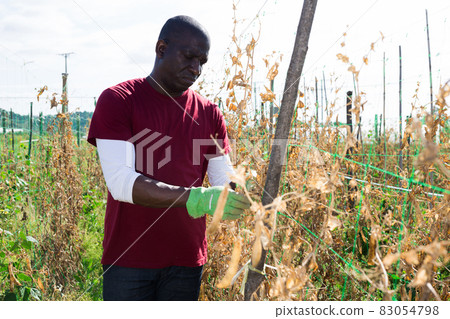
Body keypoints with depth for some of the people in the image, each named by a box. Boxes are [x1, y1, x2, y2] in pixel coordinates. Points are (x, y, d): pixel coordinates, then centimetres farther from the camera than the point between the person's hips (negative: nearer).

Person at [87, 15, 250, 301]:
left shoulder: (210, 114, 8)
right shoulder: (117, 100, -6)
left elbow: (223, 181, 6)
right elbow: (120, 181, -17)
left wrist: (237, 197, -18)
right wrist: (195, 199, -27)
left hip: (187, 261, 4)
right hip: (130, 258, -3)